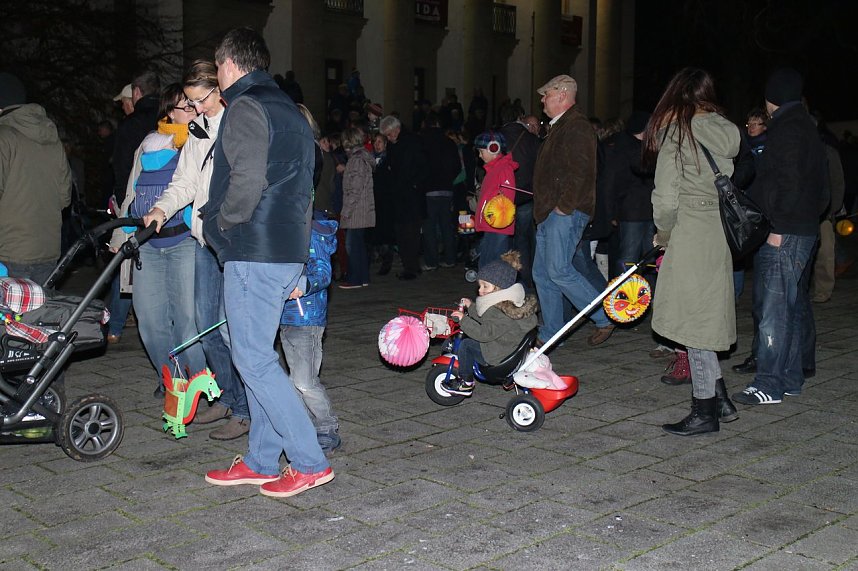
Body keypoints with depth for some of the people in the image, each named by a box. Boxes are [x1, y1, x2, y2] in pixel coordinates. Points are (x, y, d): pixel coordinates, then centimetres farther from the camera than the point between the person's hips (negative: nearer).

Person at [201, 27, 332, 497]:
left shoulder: (246, 107, -9)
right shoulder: (290, 111, 20)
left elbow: (247, 180, -23)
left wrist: (220, 222, -6)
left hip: (253, 252, -10)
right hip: (289, 251, 10)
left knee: (253, 359, -5)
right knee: (259, 356, 14)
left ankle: (309, 462, -3)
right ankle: (261, 462, 20)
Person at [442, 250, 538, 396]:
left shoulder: (502, 312, -28)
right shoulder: (506, 303, 5)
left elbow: (485, 333, -31)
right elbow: (486, 319, 17)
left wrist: (463, 319, -27)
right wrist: (470, 306, 13)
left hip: (501, 358, -10)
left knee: (466, 344, -7)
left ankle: (465, 383, 3)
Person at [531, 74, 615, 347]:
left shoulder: (577, 127, -11)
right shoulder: (558, 127, 22)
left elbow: (580, 171, -22)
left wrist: (564, 206, -21)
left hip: (566, 213, -11)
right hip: (550, 213, 11)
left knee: (559, 270, -15)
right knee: (542, 273, 9)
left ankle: (605, 317, -4)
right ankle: (550, 333, 16)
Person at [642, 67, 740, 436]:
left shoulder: (676, 132, -8)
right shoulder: (727, 131, 10)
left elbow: (666, 197, -11)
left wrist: (663, 235, 5)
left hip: (691, 233, -7)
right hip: (721, 230, 7)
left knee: (694, 320, 0)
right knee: (706, 316, 17)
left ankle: (704, 412, 6)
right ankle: (719, 397, 22)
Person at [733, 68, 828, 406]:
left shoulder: (786, 129, -11)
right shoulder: (807, 128, 20)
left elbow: (789, 182, -21)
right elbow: (822, 189, 22)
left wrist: (778, 227, -21)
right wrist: (811, 217, 20)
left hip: (783, 235, -11)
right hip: (805, 231, 11)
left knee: (773, 308, -9)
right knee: (794, 305, 14)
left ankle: (770, 384, -8)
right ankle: (792, 377, 21)